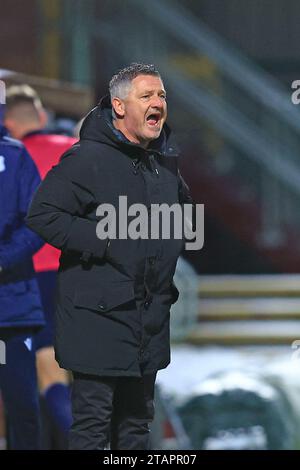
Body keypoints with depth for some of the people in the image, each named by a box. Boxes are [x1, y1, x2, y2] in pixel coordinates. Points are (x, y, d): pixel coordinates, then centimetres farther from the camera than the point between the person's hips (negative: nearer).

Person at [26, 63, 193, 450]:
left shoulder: (166, 163, 12)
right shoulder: (87, 158, -13)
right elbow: (42, 215, -18)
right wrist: (103, 242, -20)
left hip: (152, 314, 8)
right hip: (100, 315, -8)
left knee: (137, 419, 16)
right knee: (93, 422, -5)